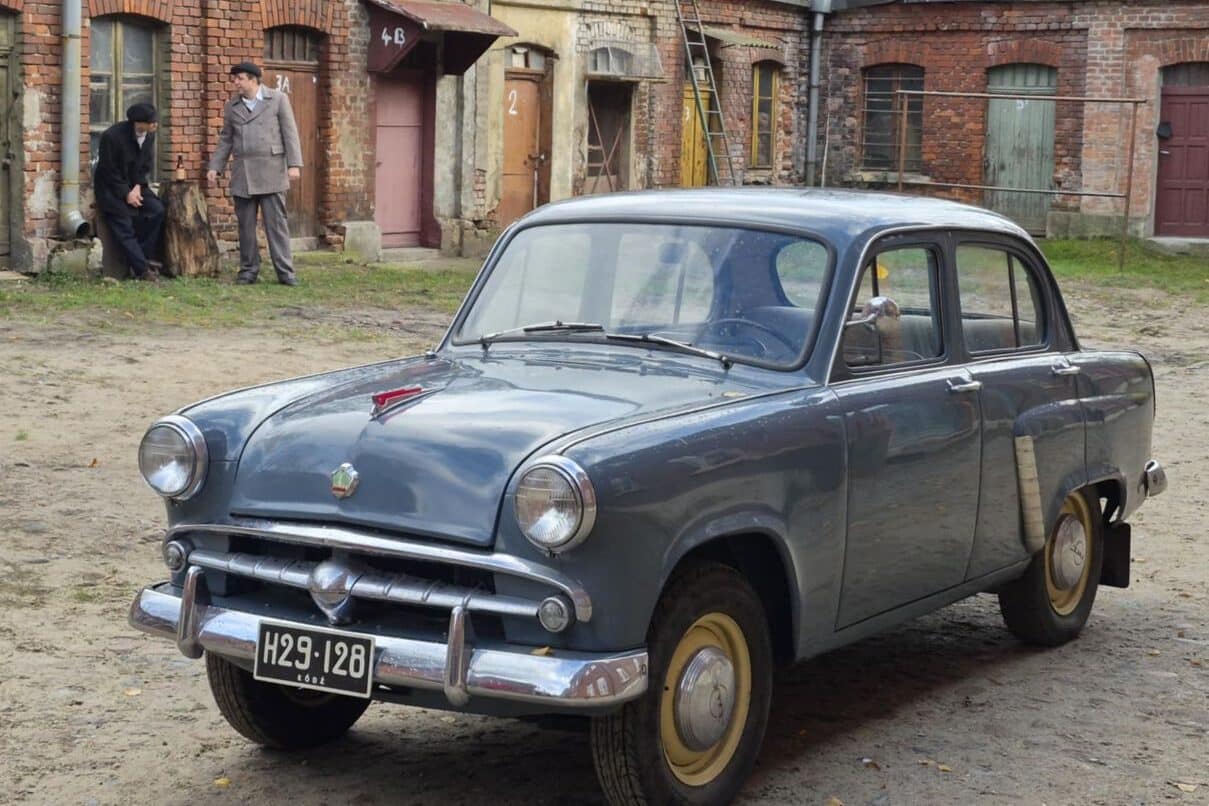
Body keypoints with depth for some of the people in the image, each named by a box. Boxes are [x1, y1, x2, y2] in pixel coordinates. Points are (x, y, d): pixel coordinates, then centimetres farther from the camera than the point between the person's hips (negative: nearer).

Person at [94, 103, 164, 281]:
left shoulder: (149, 136, -3)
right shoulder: (113, 136, -22)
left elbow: (145, 166, 7)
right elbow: (110, 172, -16)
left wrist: (138, 187, -10)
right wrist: (126, 194, -19)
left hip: (134, 186, 6)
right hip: (111, 187, -6)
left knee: (157, 210, -17)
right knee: (124, 226, -20)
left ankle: (145, 259, -12)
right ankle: (142, 268, -21)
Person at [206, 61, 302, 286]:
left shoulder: (278, 99, 4)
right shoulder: (232, 107, 13)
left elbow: (290, 133, 0)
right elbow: (225, 140, 18)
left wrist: (294, 164, -9)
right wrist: (215, 167, 8)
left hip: (271, 172, -3)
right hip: (242, 174, 3)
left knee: (276, 223, -5)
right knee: (246, 225, 5)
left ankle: (285, 271, -4)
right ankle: (248, 270, 12)